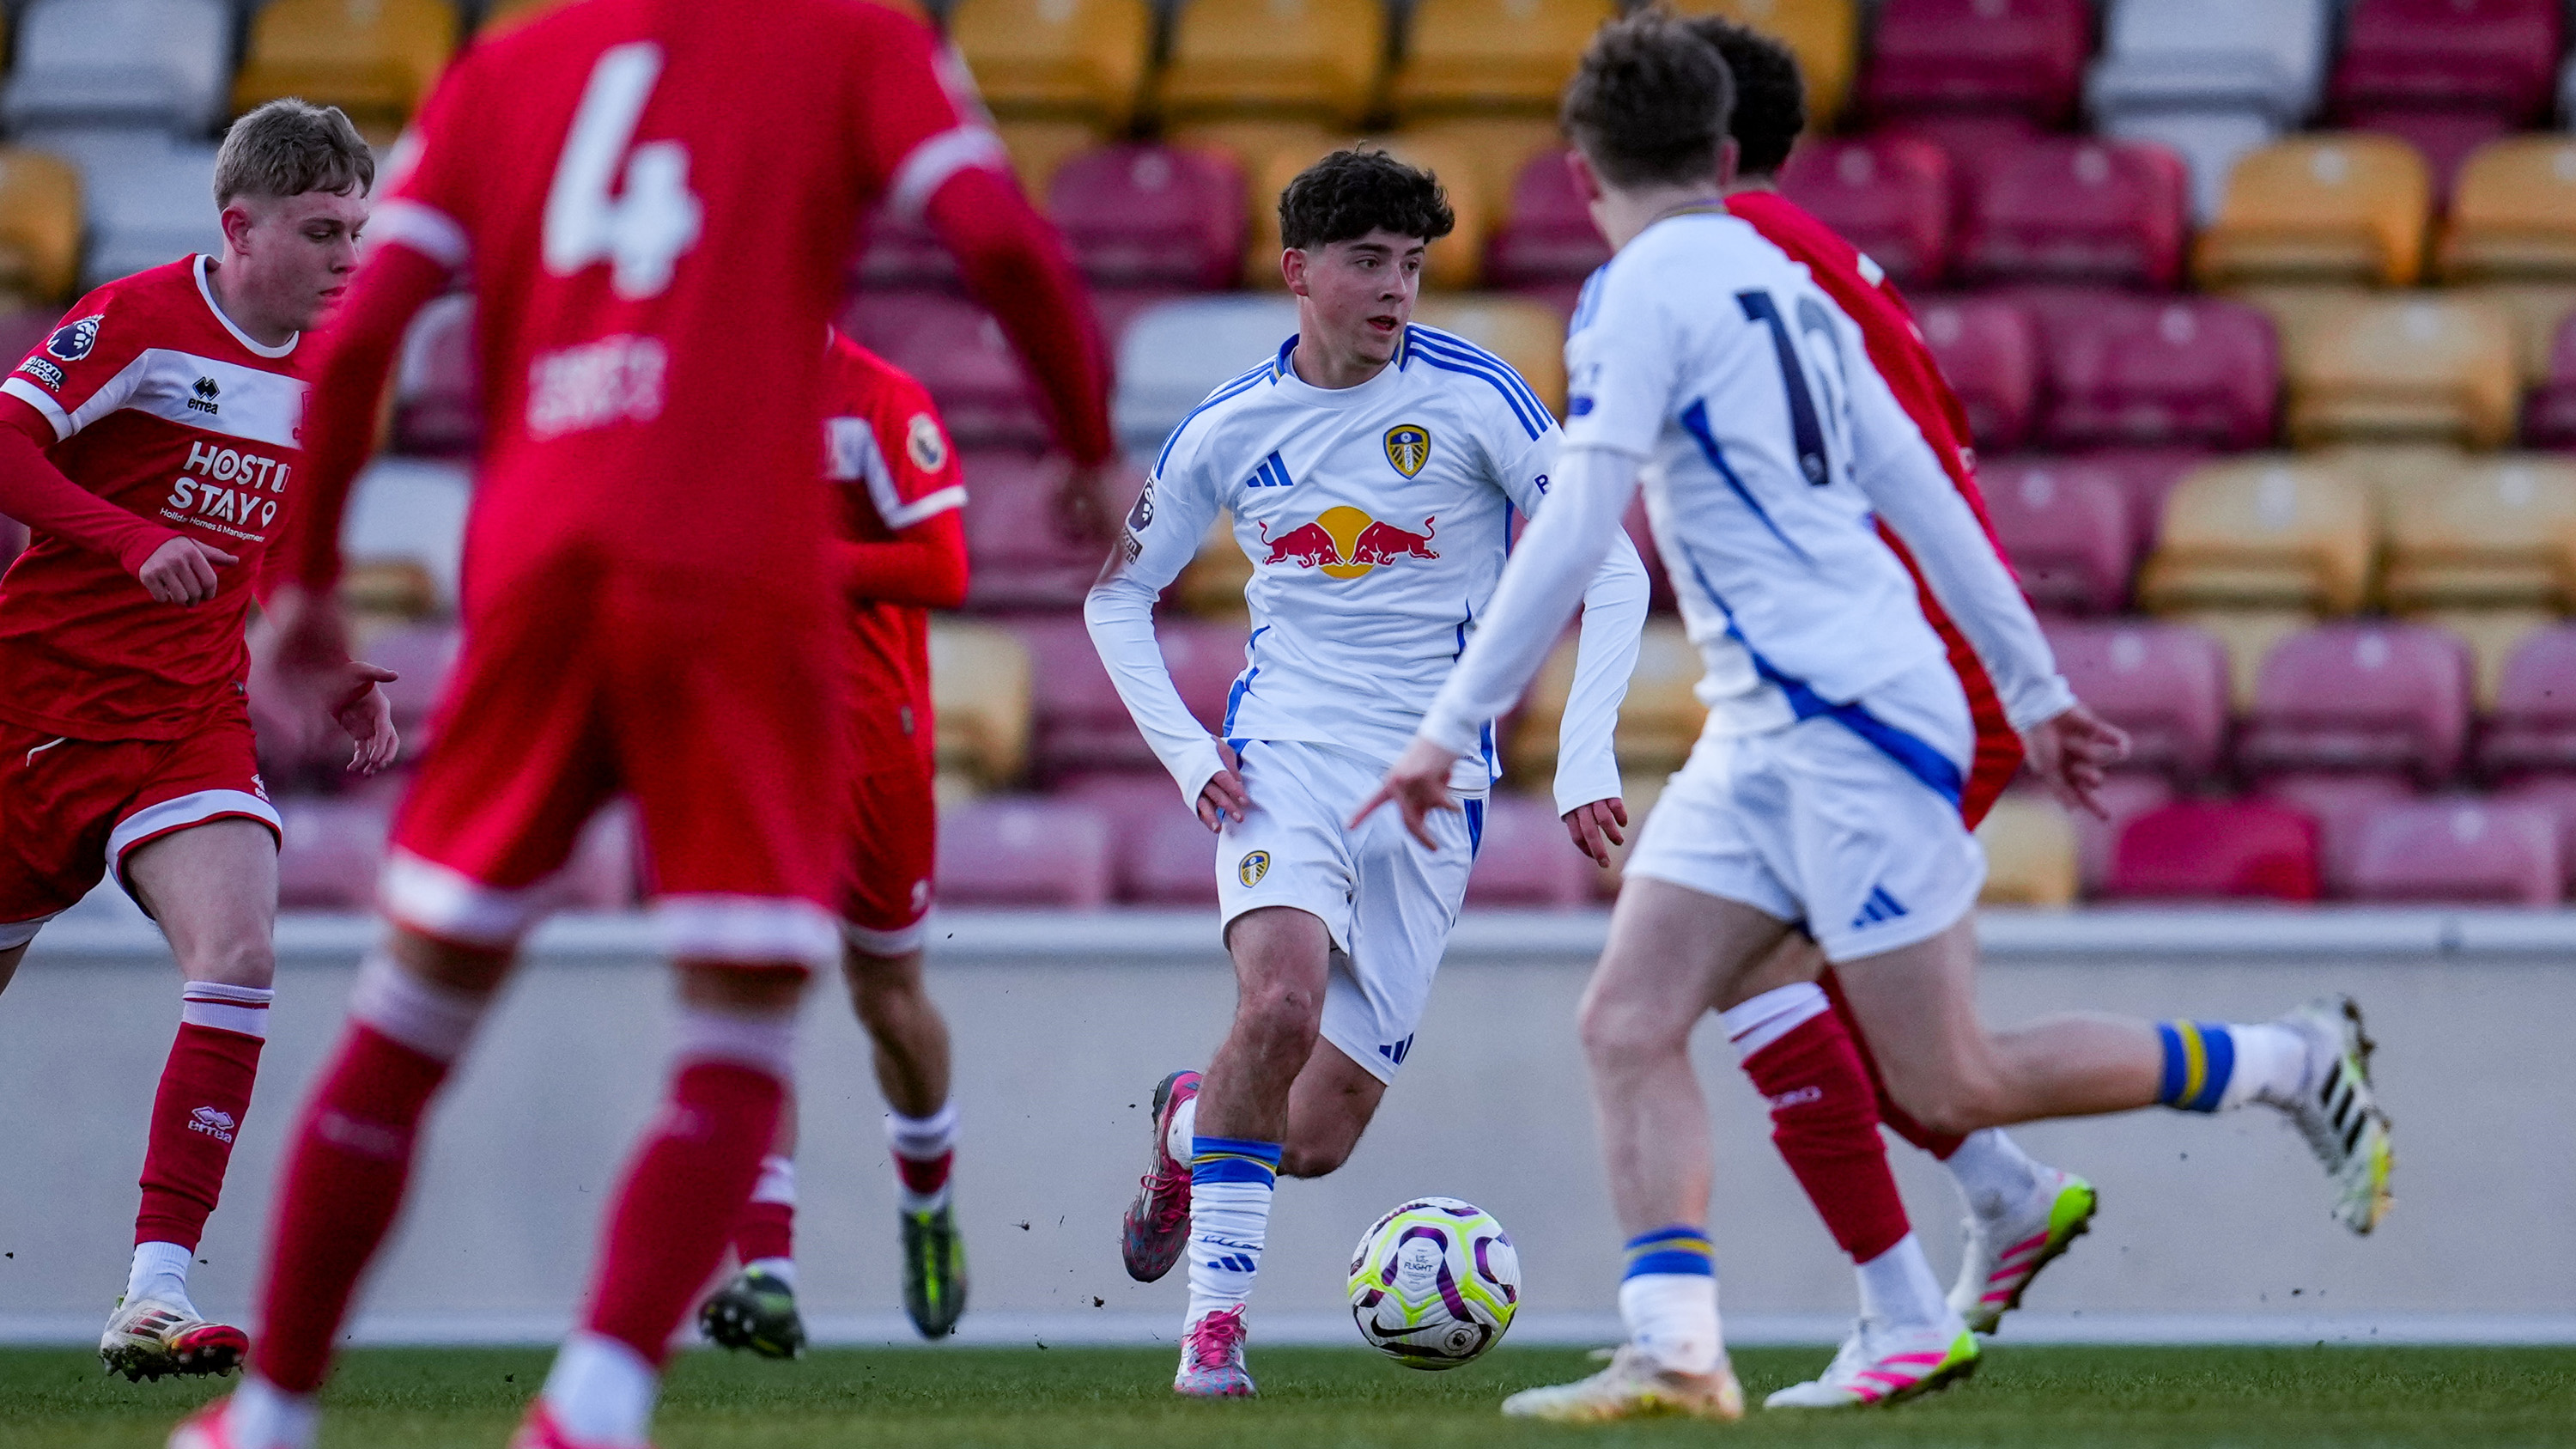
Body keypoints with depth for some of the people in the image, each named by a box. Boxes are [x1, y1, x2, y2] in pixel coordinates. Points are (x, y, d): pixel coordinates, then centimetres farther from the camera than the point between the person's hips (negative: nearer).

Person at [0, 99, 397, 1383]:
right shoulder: (136, 320, -11)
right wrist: (134, 542, -30)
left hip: (192, 714, 4)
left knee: (238, 958, -19)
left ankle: (155, 1293, -22)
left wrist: (343, 682, 8)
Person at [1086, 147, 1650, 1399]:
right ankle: (1215, 1313, -17)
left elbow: (1610, 571, -3)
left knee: (1319, 1134, -3)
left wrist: (1585, 757, -12)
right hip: (1283, 755, 0)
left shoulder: (1471, 396, -5)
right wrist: (1185, 754, 1)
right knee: (1281, 1003, -30)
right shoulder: (1230, 430, 2)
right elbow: (1117, 599, 15)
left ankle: (1189, 1127, 33)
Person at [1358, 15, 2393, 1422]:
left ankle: (2289, 1064, 7)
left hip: (1852, 721, -9)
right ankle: (1674, 1350, -11)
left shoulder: (1643, 293, -10)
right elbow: (1922, 493, 19)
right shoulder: (1781, 282, 16)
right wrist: (2038, 691, 24)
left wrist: (1449, 725, -15)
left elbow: (1570, 531, -18)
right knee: (1628, 1023, -1)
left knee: (1952, 1087, -4)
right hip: (1766, 734, 9)